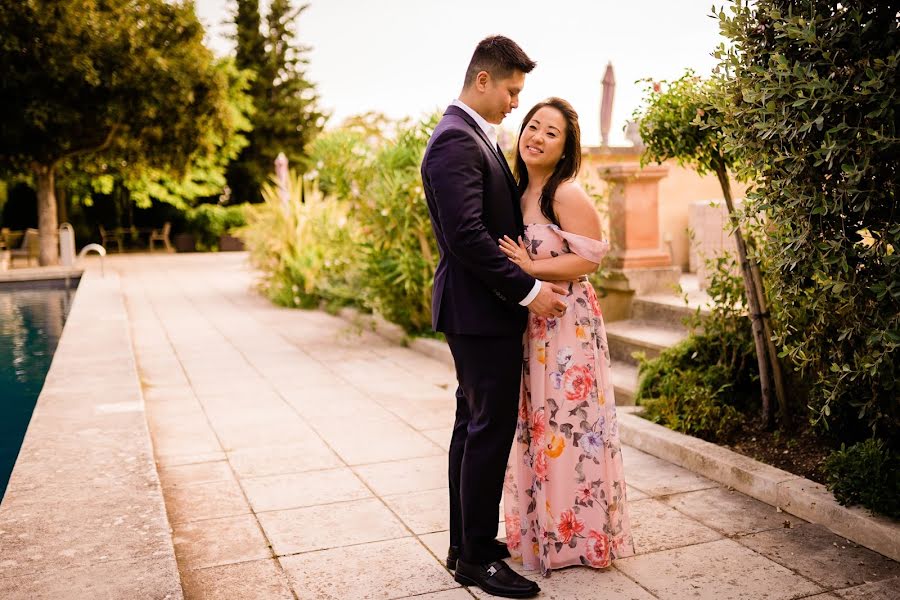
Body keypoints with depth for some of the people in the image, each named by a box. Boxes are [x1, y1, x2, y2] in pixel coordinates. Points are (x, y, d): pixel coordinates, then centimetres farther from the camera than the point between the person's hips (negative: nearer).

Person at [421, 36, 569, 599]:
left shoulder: (475, 137, 16)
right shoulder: (456, 141, -16)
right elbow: (467, 235, -24)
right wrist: (528, 289, -19)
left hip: (482, 307, 11)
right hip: (481, 309, -11)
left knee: (474, 426, 15)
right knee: (492, 430, -3)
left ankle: (465, 542, 26)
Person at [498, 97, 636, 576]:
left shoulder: (568, 195, -12)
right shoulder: (519, 191, 11)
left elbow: (588, 260, -17)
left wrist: (530, 268, -20)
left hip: (566, 324, -8)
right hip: (528, 322, 8)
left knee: (566, 423, 0)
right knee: (534, 424, 14)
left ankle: (575, 535, 16)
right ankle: (539, 529, 28)